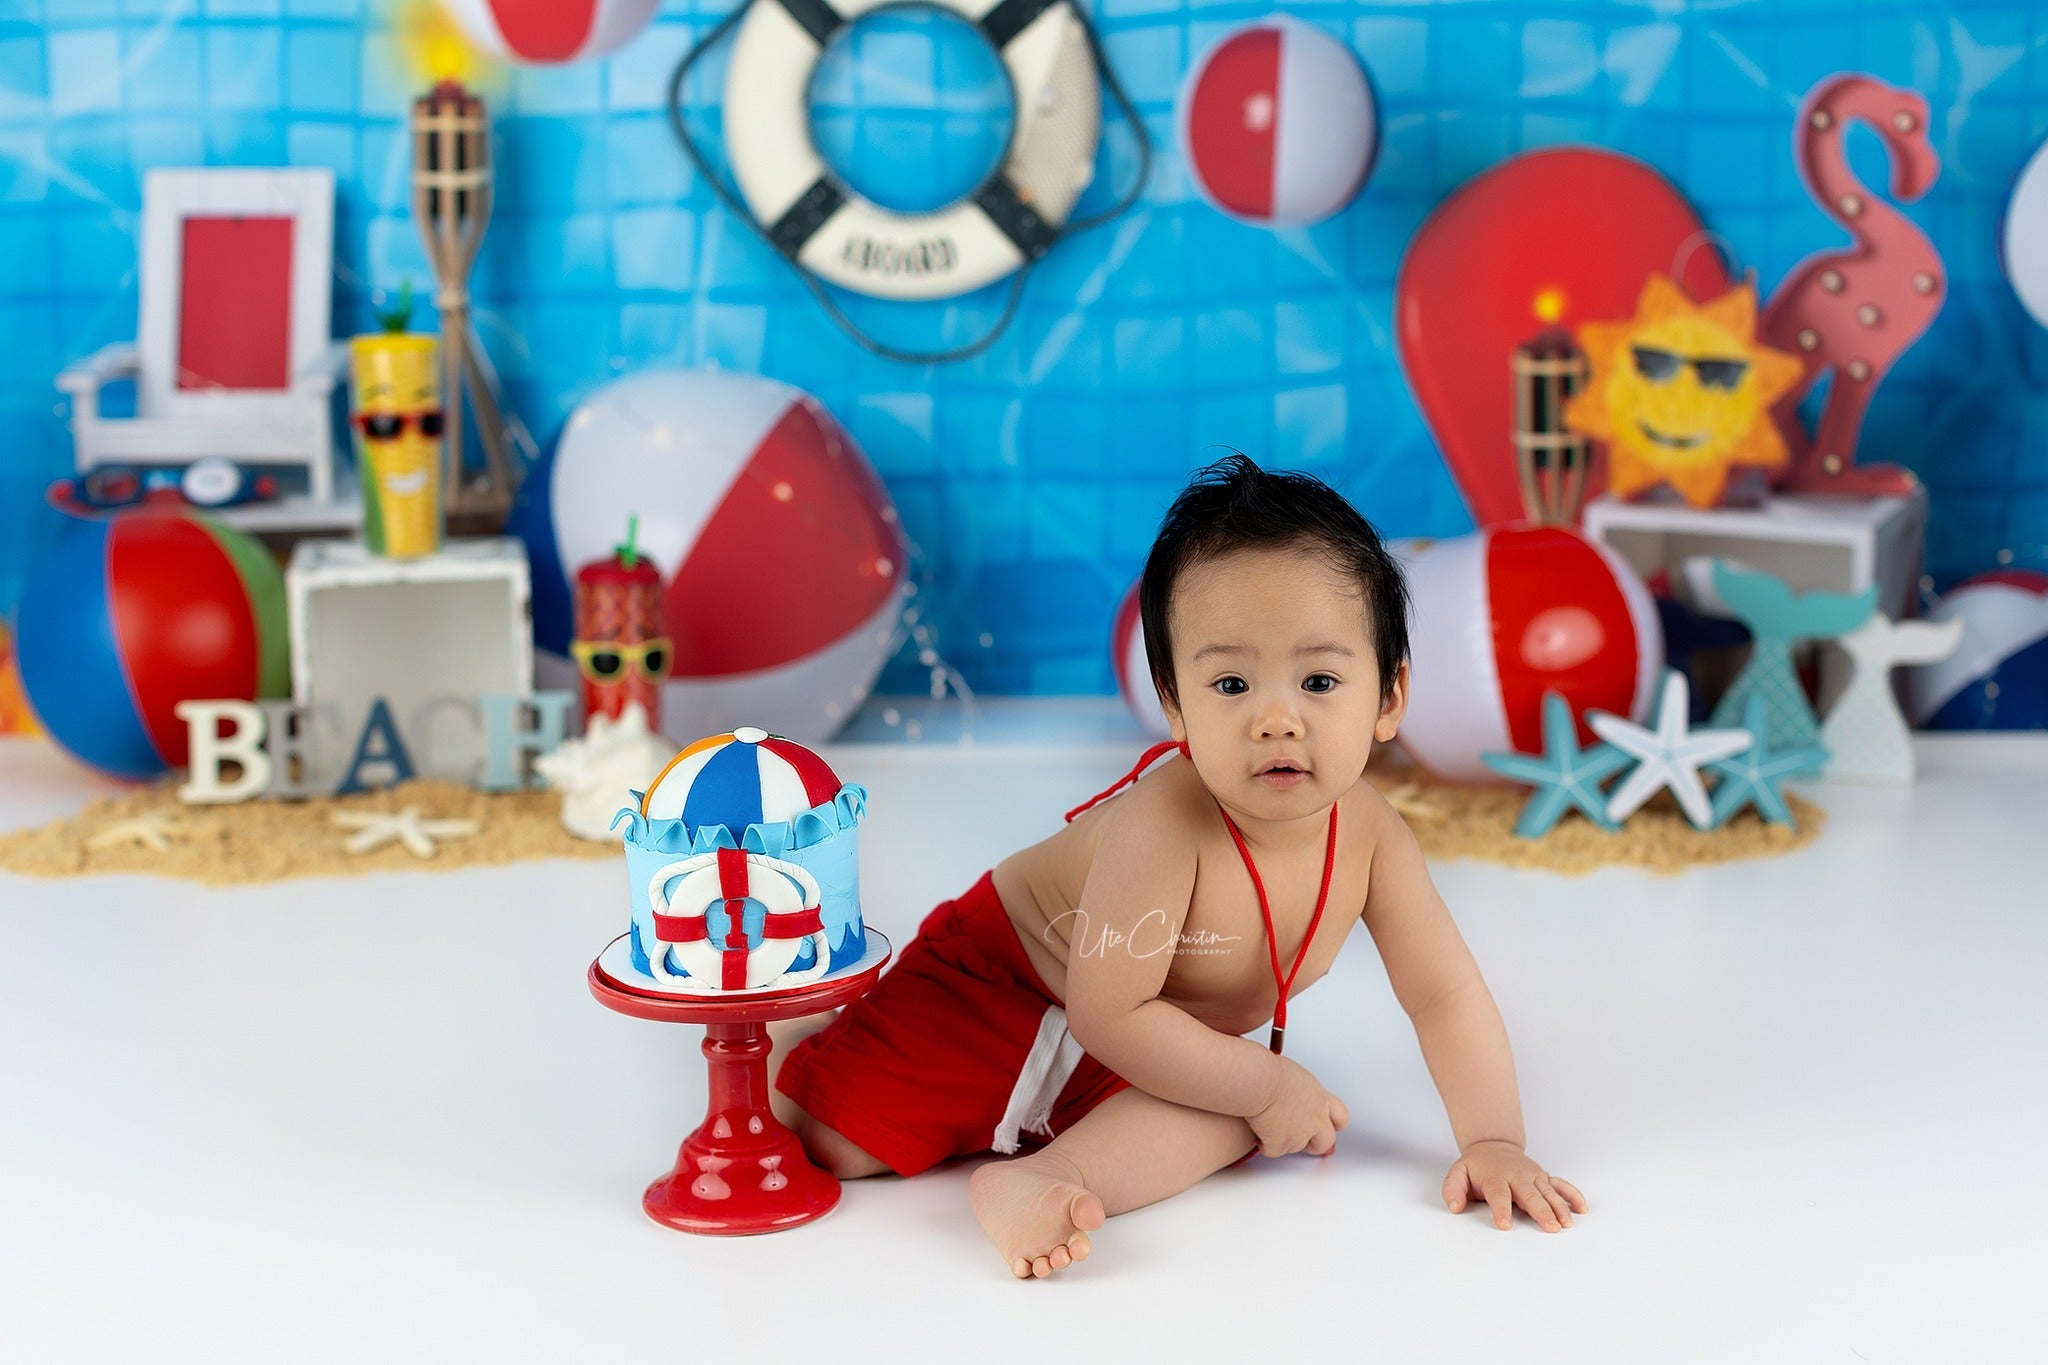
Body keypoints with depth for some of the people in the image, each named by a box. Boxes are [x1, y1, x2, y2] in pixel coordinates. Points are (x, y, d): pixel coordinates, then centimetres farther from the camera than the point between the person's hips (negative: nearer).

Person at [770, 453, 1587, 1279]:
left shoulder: (1368, 832, -20)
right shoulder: (1163, 826, -37)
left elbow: (1444, 994, -10)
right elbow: (1110, 1014, -32)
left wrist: (1493, 1141, -19)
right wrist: (1268, 1084, -25)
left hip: (1133, 1053, 5)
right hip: (994, 983, -5)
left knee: (1232, 1121, -24)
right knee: (826, 1136, -11)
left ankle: (1042, 1181, -29)